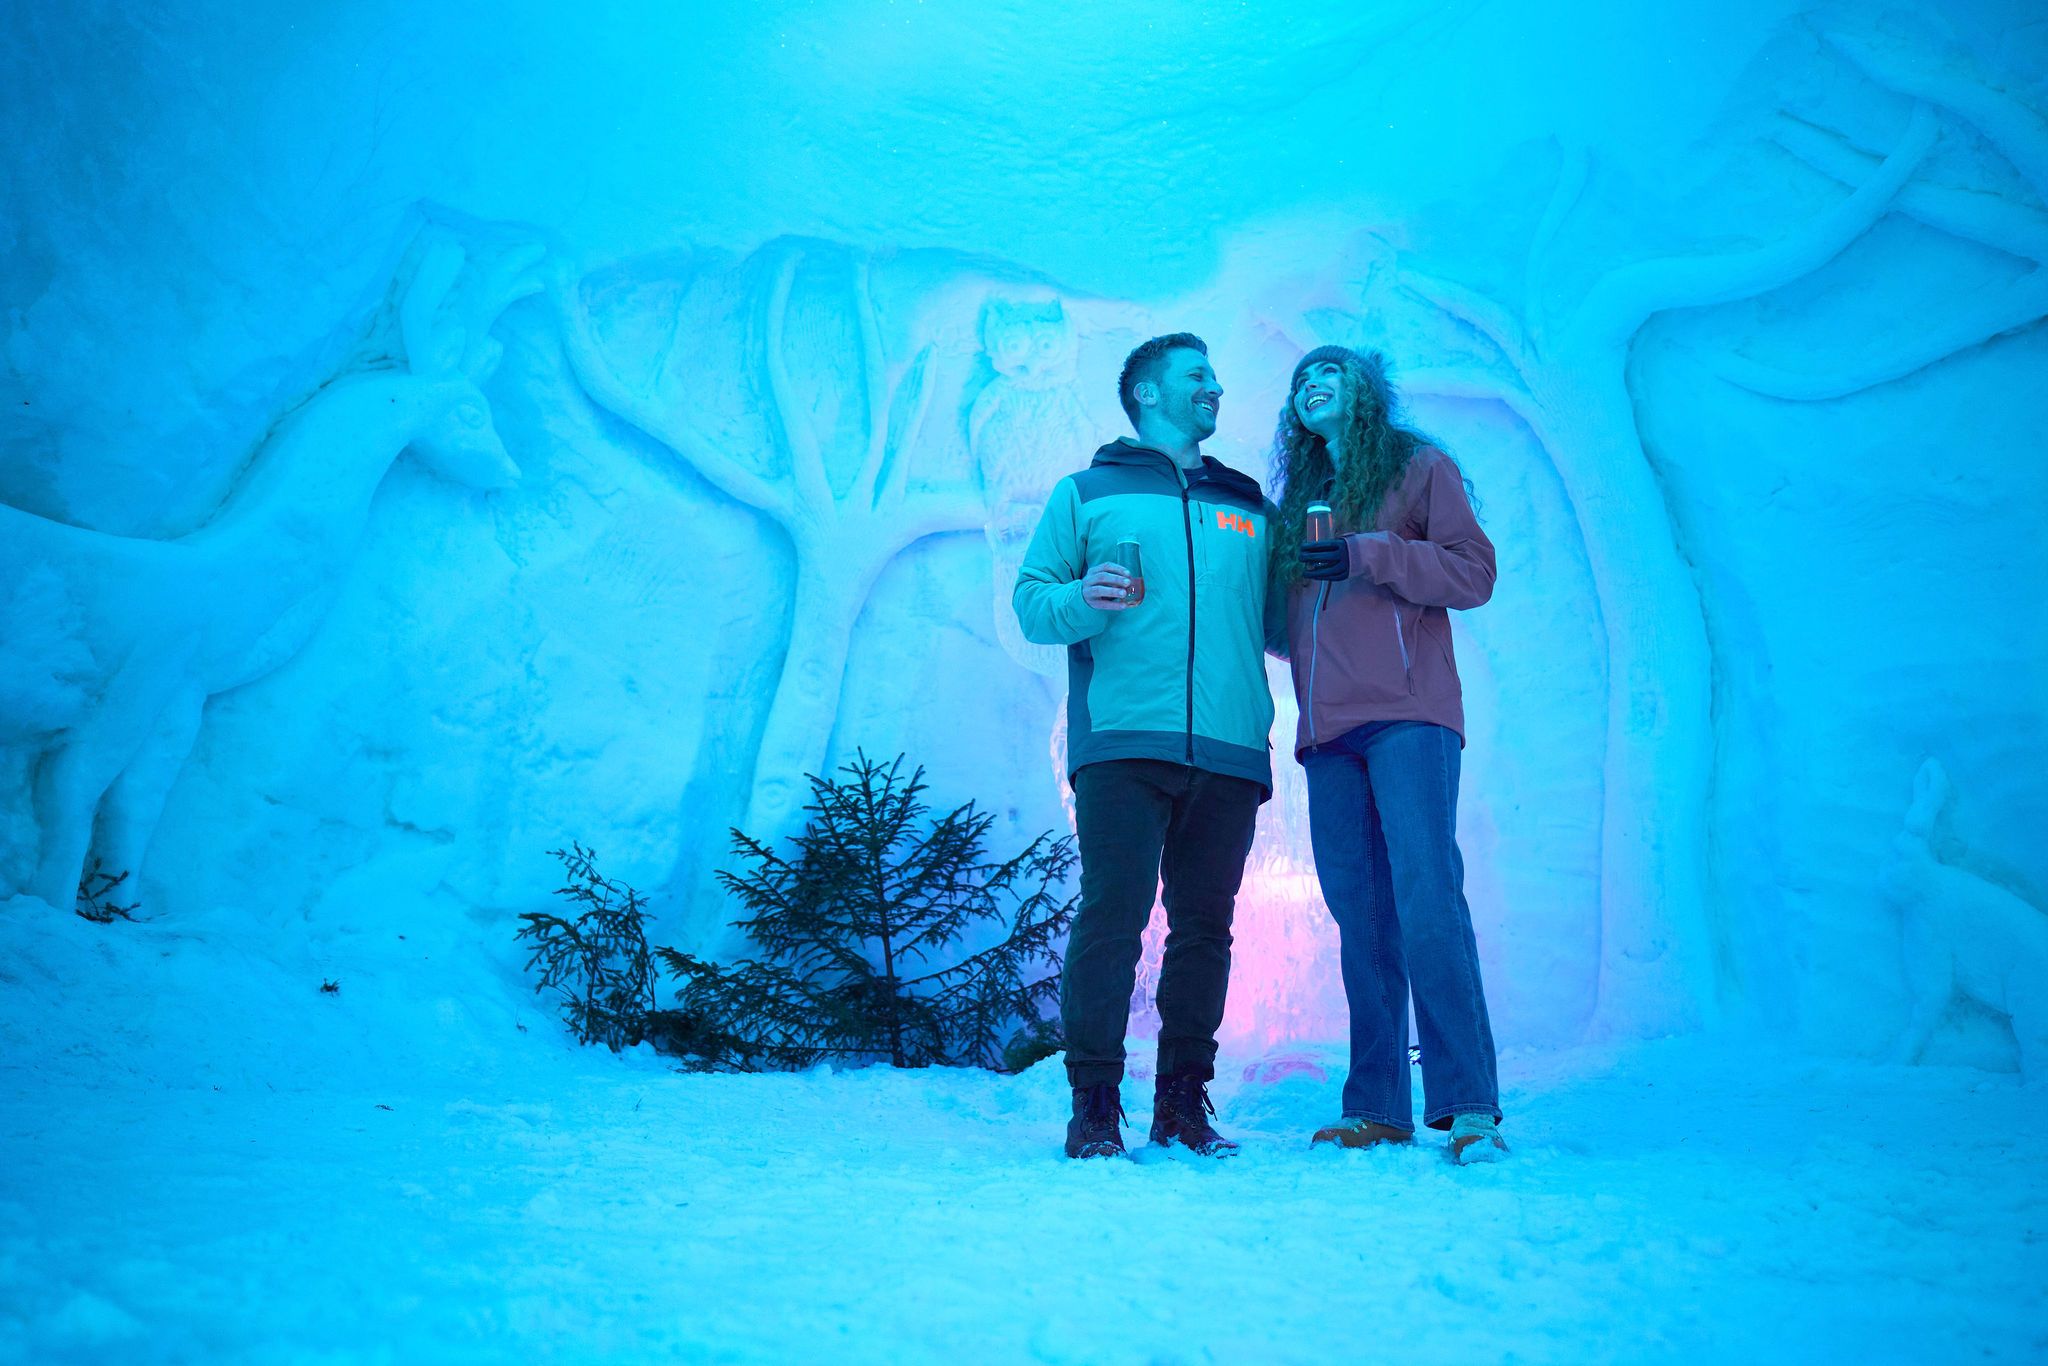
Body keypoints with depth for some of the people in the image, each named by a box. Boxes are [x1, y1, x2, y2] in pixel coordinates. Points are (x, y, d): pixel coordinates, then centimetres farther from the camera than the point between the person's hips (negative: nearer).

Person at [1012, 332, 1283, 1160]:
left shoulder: (1250, 509, 25)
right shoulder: (1088, 493, 16)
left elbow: (1278, 625, 24)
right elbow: (1031, 603, 8)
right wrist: (1082, 599, -12)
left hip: (1230, 752, 3)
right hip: (1123, 744, -3)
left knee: (1204, 926, 2)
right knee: (1112, 917, -9)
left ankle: (1183, 1105, 9)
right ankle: (1095, 1106, -3)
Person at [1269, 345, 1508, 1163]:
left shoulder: (1420, 469, 11)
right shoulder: (1298, 497, 26)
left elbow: (1474, 573, -1)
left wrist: (1366, 554, -9)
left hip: (1408, 713, -5)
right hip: (1329, 727, 5)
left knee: (1426, 898, -16)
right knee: (1360, 917, 1)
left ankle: (1470, 1104, -14)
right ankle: (1377, 1109, 3)